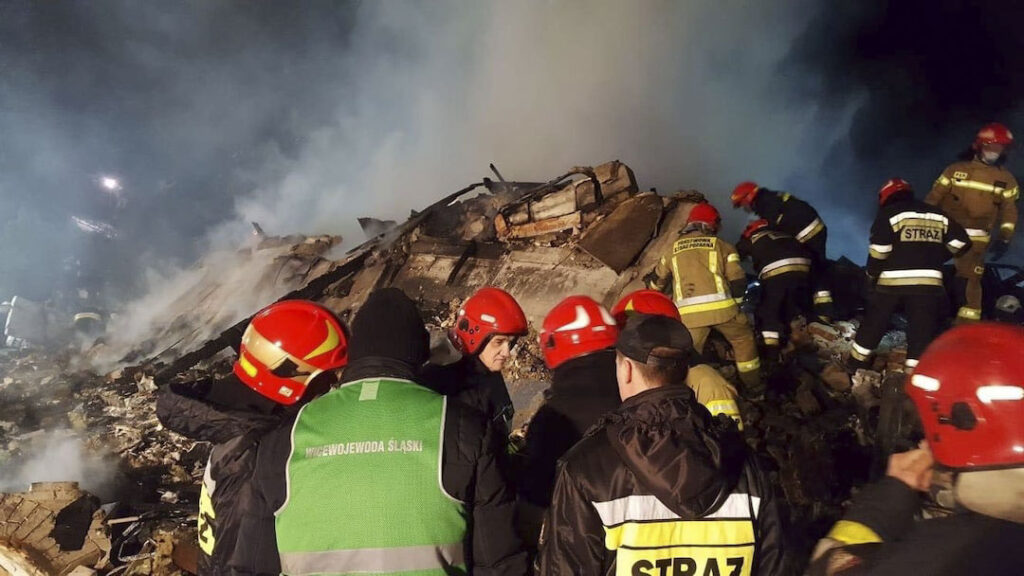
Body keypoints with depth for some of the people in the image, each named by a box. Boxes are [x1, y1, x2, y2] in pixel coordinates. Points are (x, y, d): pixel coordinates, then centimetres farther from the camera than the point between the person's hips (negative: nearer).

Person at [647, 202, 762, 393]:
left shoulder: (674, 249, 22)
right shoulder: (721, 245, 15)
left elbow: (657, 281, 31)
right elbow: (738, 281, 9)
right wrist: (735, 303, 23)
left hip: (688, 313, 0)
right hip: (720, 306, 0)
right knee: (743, 339, 23)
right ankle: (753, 388, 30)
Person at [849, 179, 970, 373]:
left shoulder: (888, 214, 0)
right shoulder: (938, 215, 15)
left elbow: (879, 251, -8)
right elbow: (961, 241, 13)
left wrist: (872, 275, 6)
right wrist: (935, 258, 23)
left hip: (892, 282, -2)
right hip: (928, 283, 3)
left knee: (873, 324, 12)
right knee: (921, 332, 4)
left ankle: (855, 364, 24)